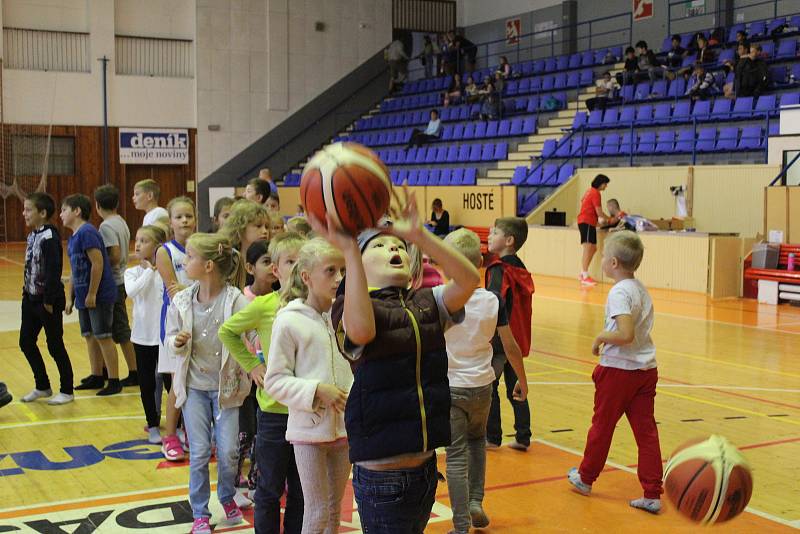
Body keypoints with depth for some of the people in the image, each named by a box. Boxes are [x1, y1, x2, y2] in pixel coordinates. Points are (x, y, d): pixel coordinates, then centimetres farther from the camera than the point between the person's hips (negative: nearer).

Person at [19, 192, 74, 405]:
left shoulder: (49, 237, -18)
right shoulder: (32, 236, 8)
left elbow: (53, 270, -22)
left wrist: (49, 300, -21)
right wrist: (26, 292, 11)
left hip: (48, 301, -9)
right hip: (31, 298, 9)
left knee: (55, 346, 2)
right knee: (26, 342, 13)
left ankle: (66, 391, 15)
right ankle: (42, 386, 27)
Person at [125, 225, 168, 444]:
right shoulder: (133, 272, 0)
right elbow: (131, 291, -21)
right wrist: (149, 271, -17)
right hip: (143, 335, 2)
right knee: (147, 384, 12)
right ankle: (153, 426, 25)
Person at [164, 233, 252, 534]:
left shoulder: (236, 301, -15)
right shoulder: (181, 301, -3)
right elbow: (170, 339, 6)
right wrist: (176, 343, -16)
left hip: (226, 385, -2)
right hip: (194, 385, 2)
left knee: (228, 452, 0)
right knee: (199, 452, 2)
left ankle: (228, 498, 31)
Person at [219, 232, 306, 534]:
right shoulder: (264, 306, -9)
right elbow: (226, 331, 5)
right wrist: (252, 365, -2)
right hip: (274, 409, -2)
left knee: (301, 490, 15)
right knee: (270, 489, 10)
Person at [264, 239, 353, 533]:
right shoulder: (289, 321, -11)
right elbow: (275, 381, -10)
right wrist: (317, 391, -21)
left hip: (344, 428, 4)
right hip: (309, 429, -4)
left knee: (334, 509, 18)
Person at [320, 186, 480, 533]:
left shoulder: (426, 303, 7)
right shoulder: (350, 308, -7)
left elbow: (469, 280, -12)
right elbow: (360, 330, -32)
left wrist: (418, 236, -21)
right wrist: (349, 250, -33)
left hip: (426, 467, 5)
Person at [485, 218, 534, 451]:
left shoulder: (499, 269, -15)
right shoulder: (521, 269, 10)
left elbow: (495, 302, -27)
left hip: (499, 341, -8)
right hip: (518, 340, 8)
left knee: (489, 388, 4)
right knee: (515, 390, 13)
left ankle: (492, 436, 9)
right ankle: (523, 437, 15)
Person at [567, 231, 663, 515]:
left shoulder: (619, 292, -18)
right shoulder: (641, 289, 10)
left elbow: (626, 334, -27)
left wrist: (601, 337, -13)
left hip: (619, 370, -7)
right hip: (646, 368, 7)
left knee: (602, 425, 11)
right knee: (646, 430, 5)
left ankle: (585, 478, 29)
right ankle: (652, 495, 4)